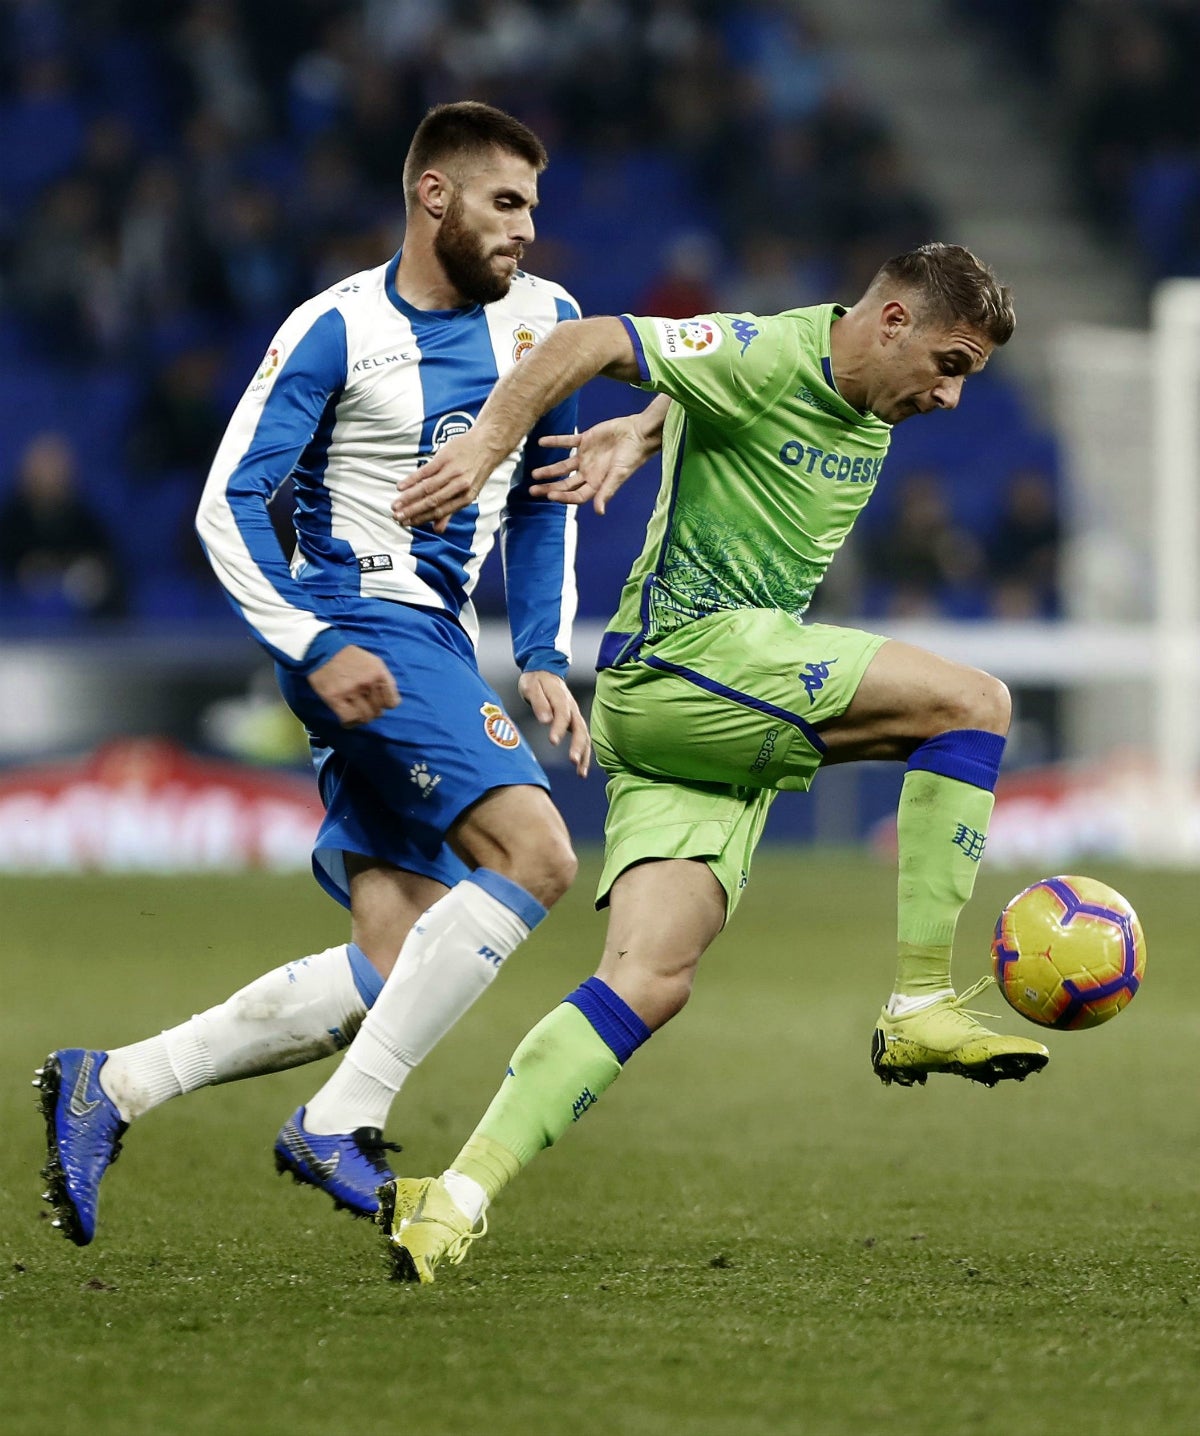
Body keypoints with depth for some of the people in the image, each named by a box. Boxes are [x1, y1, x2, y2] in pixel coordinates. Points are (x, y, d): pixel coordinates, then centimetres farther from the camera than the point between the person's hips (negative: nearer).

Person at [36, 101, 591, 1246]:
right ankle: (335, 1126, -22)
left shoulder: (543, 321, 11)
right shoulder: (336, 331, -8)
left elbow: (539, 507, 22)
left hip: (439, 646, 7)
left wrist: (542, 658, 10)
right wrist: (317, 649, -20)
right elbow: (225, 506, -8)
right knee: (535, 852, -25)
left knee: (387, 968, -3)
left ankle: (106, 1088, 3)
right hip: (361, 633, -7)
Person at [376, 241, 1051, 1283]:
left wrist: (632, 438, 8)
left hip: (727, 721, 8)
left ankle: (454, 1201, -12)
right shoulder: (768, 356, -11)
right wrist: (487, 444, -26)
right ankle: (921, 1008, -13)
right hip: (684, 651, -8)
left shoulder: (871, 405, 15)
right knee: (973, 704, -15)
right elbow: (594, 342, -16)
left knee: (651, 981, -7)